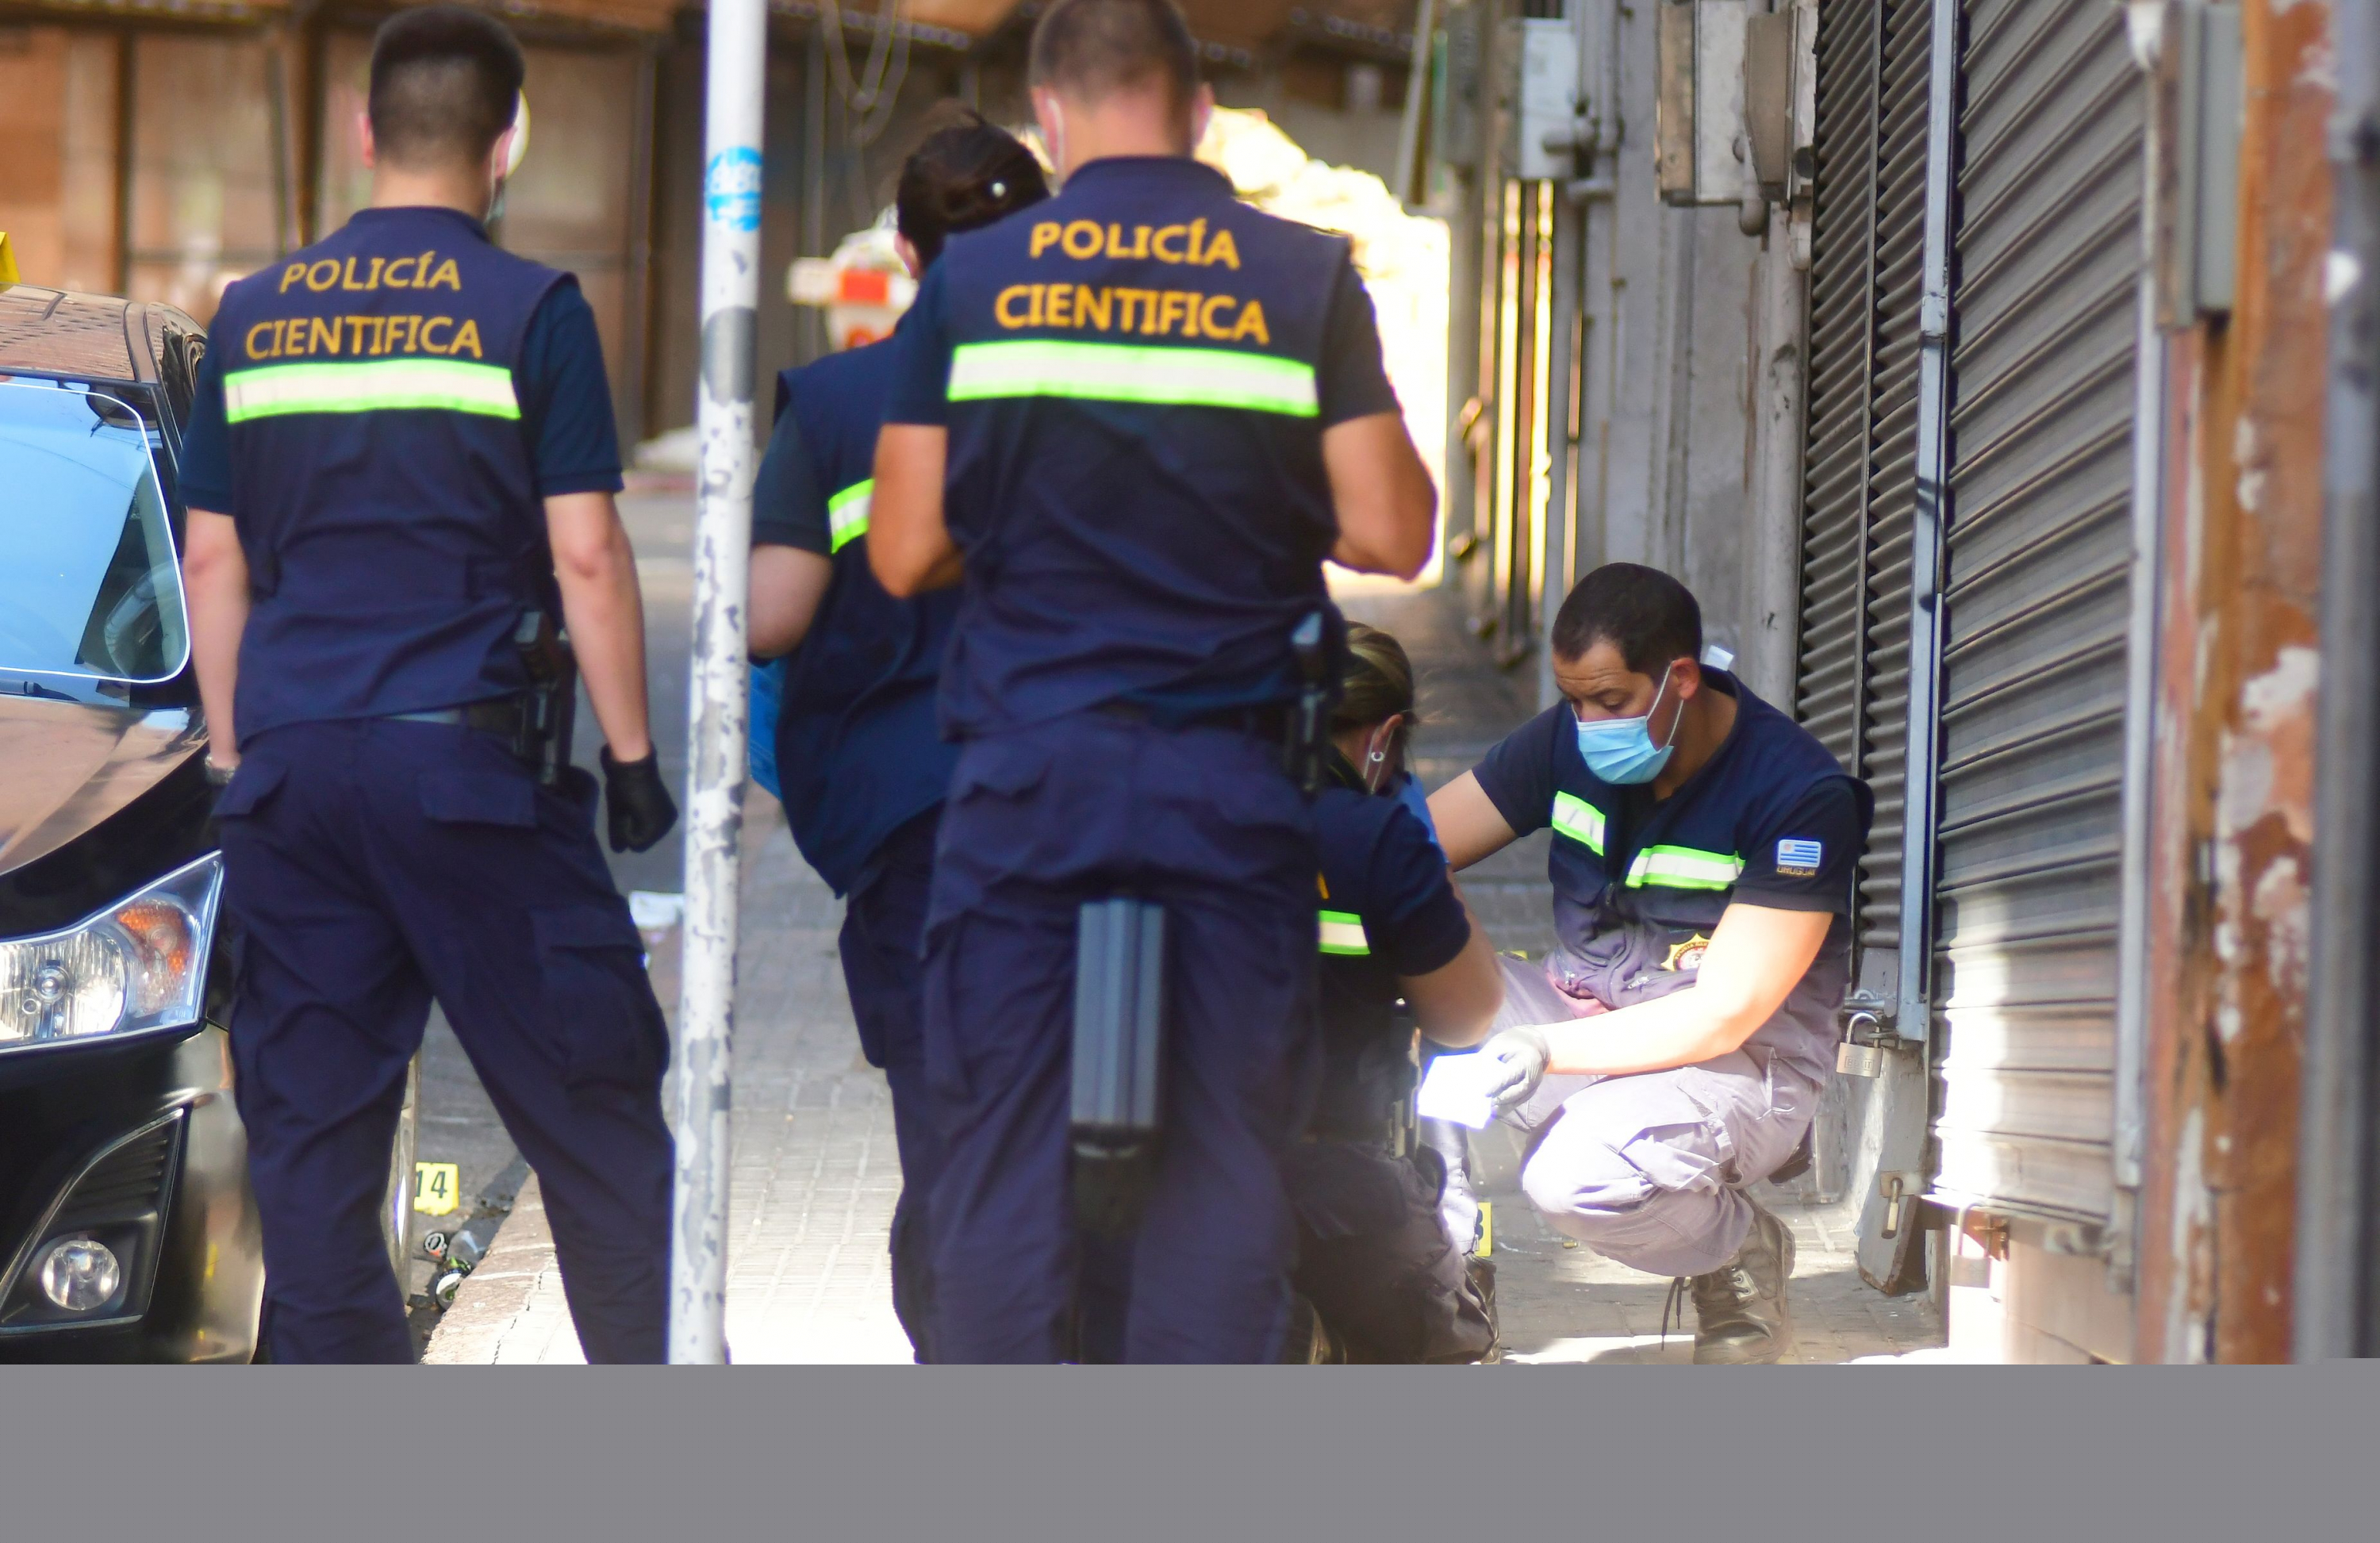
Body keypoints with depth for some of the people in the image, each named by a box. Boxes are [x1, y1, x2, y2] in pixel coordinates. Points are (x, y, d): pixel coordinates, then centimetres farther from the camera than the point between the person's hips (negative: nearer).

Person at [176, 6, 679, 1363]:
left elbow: (213, 564, 12)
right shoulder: (531, 311, -3)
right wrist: (633, 755, 2)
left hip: (290, 766, 4)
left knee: (309, 1134, 6)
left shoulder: (254, 319, 10)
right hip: (466, 751, -4)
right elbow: (586, 558, -6)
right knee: (591, 1113, 3)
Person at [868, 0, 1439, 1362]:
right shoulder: (1304, 276, 0)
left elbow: (904, 554, 2)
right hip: (1230, 785, 0)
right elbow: (1389, 535, -3)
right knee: (1229, 1155, 5)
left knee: (1003, 1157, 5)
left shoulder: (970, 280, 2)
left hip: (1023, 777, 1)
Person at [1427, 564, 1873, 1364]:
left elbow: (1723, 1016, -22)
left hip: (1739, 1063, -6)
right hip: (1580, 1016, 6)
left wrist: (1541, 1050, -32)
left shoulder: (1800, 795, -19)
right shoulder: (1566, 741, -2)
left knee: (1578, 1177, -38)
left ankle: (1743, 1254, -2)